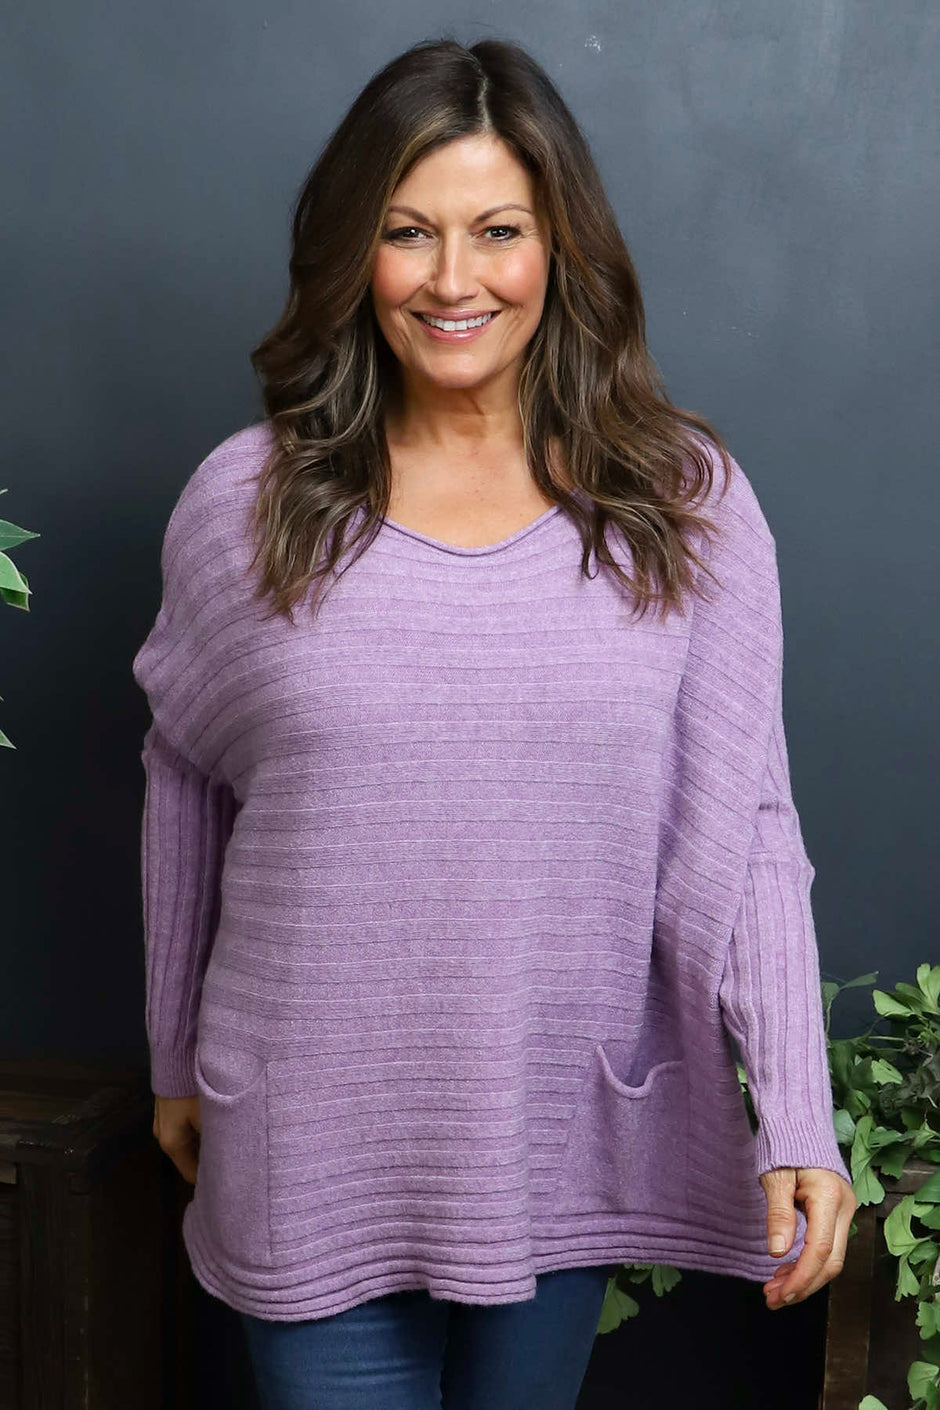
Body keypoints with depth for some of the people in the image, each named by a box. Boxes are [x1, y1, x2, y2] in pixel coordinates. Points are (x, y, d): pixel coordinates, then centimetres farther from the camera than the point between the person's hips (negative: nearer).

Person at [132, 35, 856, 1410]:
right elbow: (184, 791, 5)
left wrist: (798, 1126, -13)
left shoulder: (686, 504, -7)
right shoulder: (245, 500, -6)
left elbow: (742, 830, -7)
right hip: (315, 1151, 0)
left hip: (564, 1140, 1)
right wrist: (177, 1063, 13)